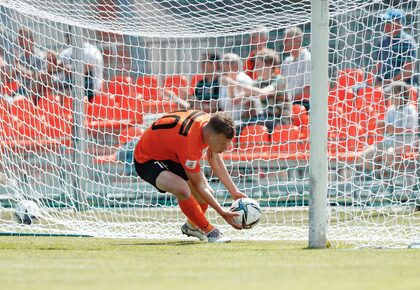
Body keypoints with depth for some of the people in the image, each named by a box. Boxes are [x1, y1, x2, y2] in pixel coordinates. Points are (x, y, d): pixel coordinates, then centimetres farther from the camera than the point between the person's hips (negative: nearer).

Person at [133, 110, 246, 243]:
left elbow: (214, 158, 4)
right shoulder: (189, 145, -40)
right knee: (182, 189, -35)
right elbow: (198, 185, -26)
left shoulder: (211, 124, -16)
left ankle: (191, 226, 38)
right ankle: (209, 231, -14)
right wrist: (222, 212, -23)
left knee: (208, 194, 6)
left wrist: (234, 191, 2)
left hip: (172, 155, 9)